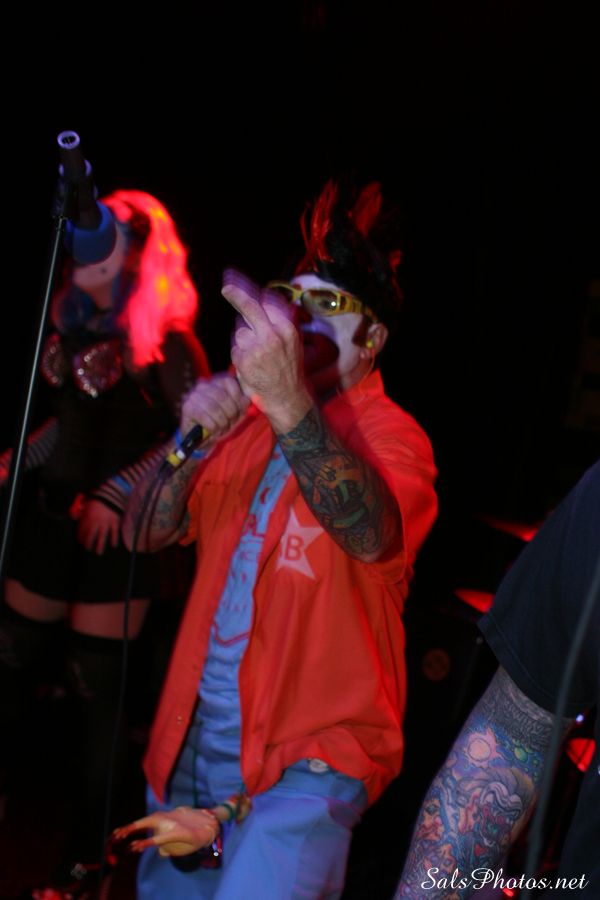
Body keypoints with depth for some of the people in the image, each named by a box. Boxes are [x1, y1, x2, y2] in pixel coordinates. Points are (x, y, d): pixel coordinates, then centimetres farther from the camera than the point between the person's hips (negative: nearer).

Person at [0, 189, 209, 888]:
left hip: (112, 531, -6)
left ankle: (89, 842, 20)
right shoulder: (76, 321, 7)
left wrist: (115, 495, -15)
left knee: (97, 685, 3)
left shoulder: (161, 338, -12)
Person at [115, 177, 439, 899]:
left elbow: (371, 537, -32)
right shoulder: (249, 418, 8)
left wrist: (290, 406, -45)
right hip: (194, 741, 6)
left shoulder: (392, 435, -10)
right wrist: (192, 442, -16)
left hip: (308, 757, -6)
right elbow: (145, 533, 2)